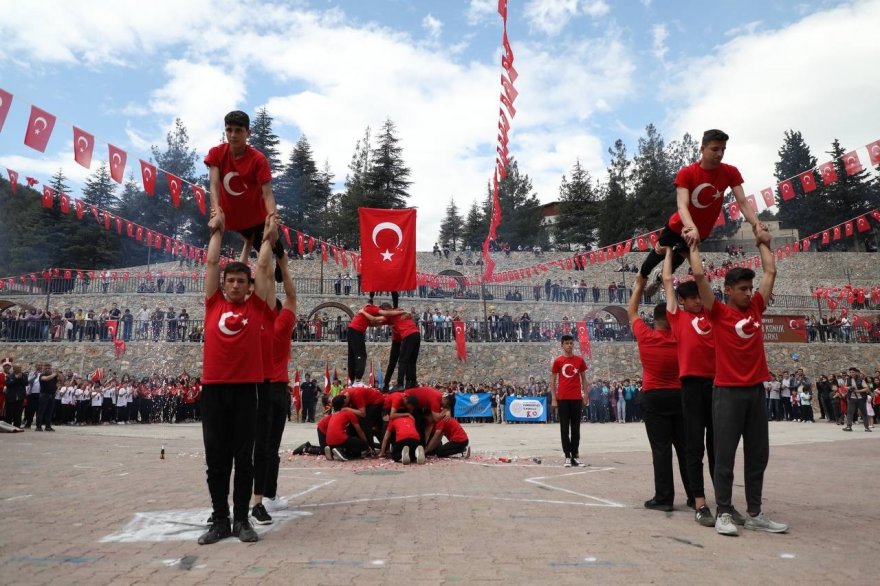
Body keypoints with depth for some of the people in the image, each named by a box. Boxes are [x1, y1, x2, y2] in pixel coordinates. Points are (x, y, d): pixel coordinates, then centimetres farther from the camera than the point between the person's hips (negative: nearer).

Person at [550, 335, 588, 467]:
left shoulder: (579, 360, 6)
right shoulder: (557, 361, 2)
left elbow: (583, 378, 12)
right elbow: (553, 380, 5)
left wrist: (585, 395, 4)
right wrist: (553, 398, -2)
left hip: (577, 398, 2)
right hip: (562, 398, -1)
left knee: (576, 428, 6)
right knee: (564, 429, 1)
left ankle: (574, 455, 12)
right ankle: (567, 456, 5)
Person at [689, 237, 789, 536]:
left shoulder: (756, 308, 11)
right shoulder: (719, 312, -3)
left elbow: (771, 272, 19)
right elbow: (699, 276, -9)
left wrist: (763, 243, 26)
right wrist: (694, 247, 2)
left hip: (756, 390, 6)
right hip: (728, 392, -5)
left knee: (758, 455, 10)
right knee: (725, 456, -1)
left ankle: (755, 514, 19)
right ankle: (724, 513, 6)